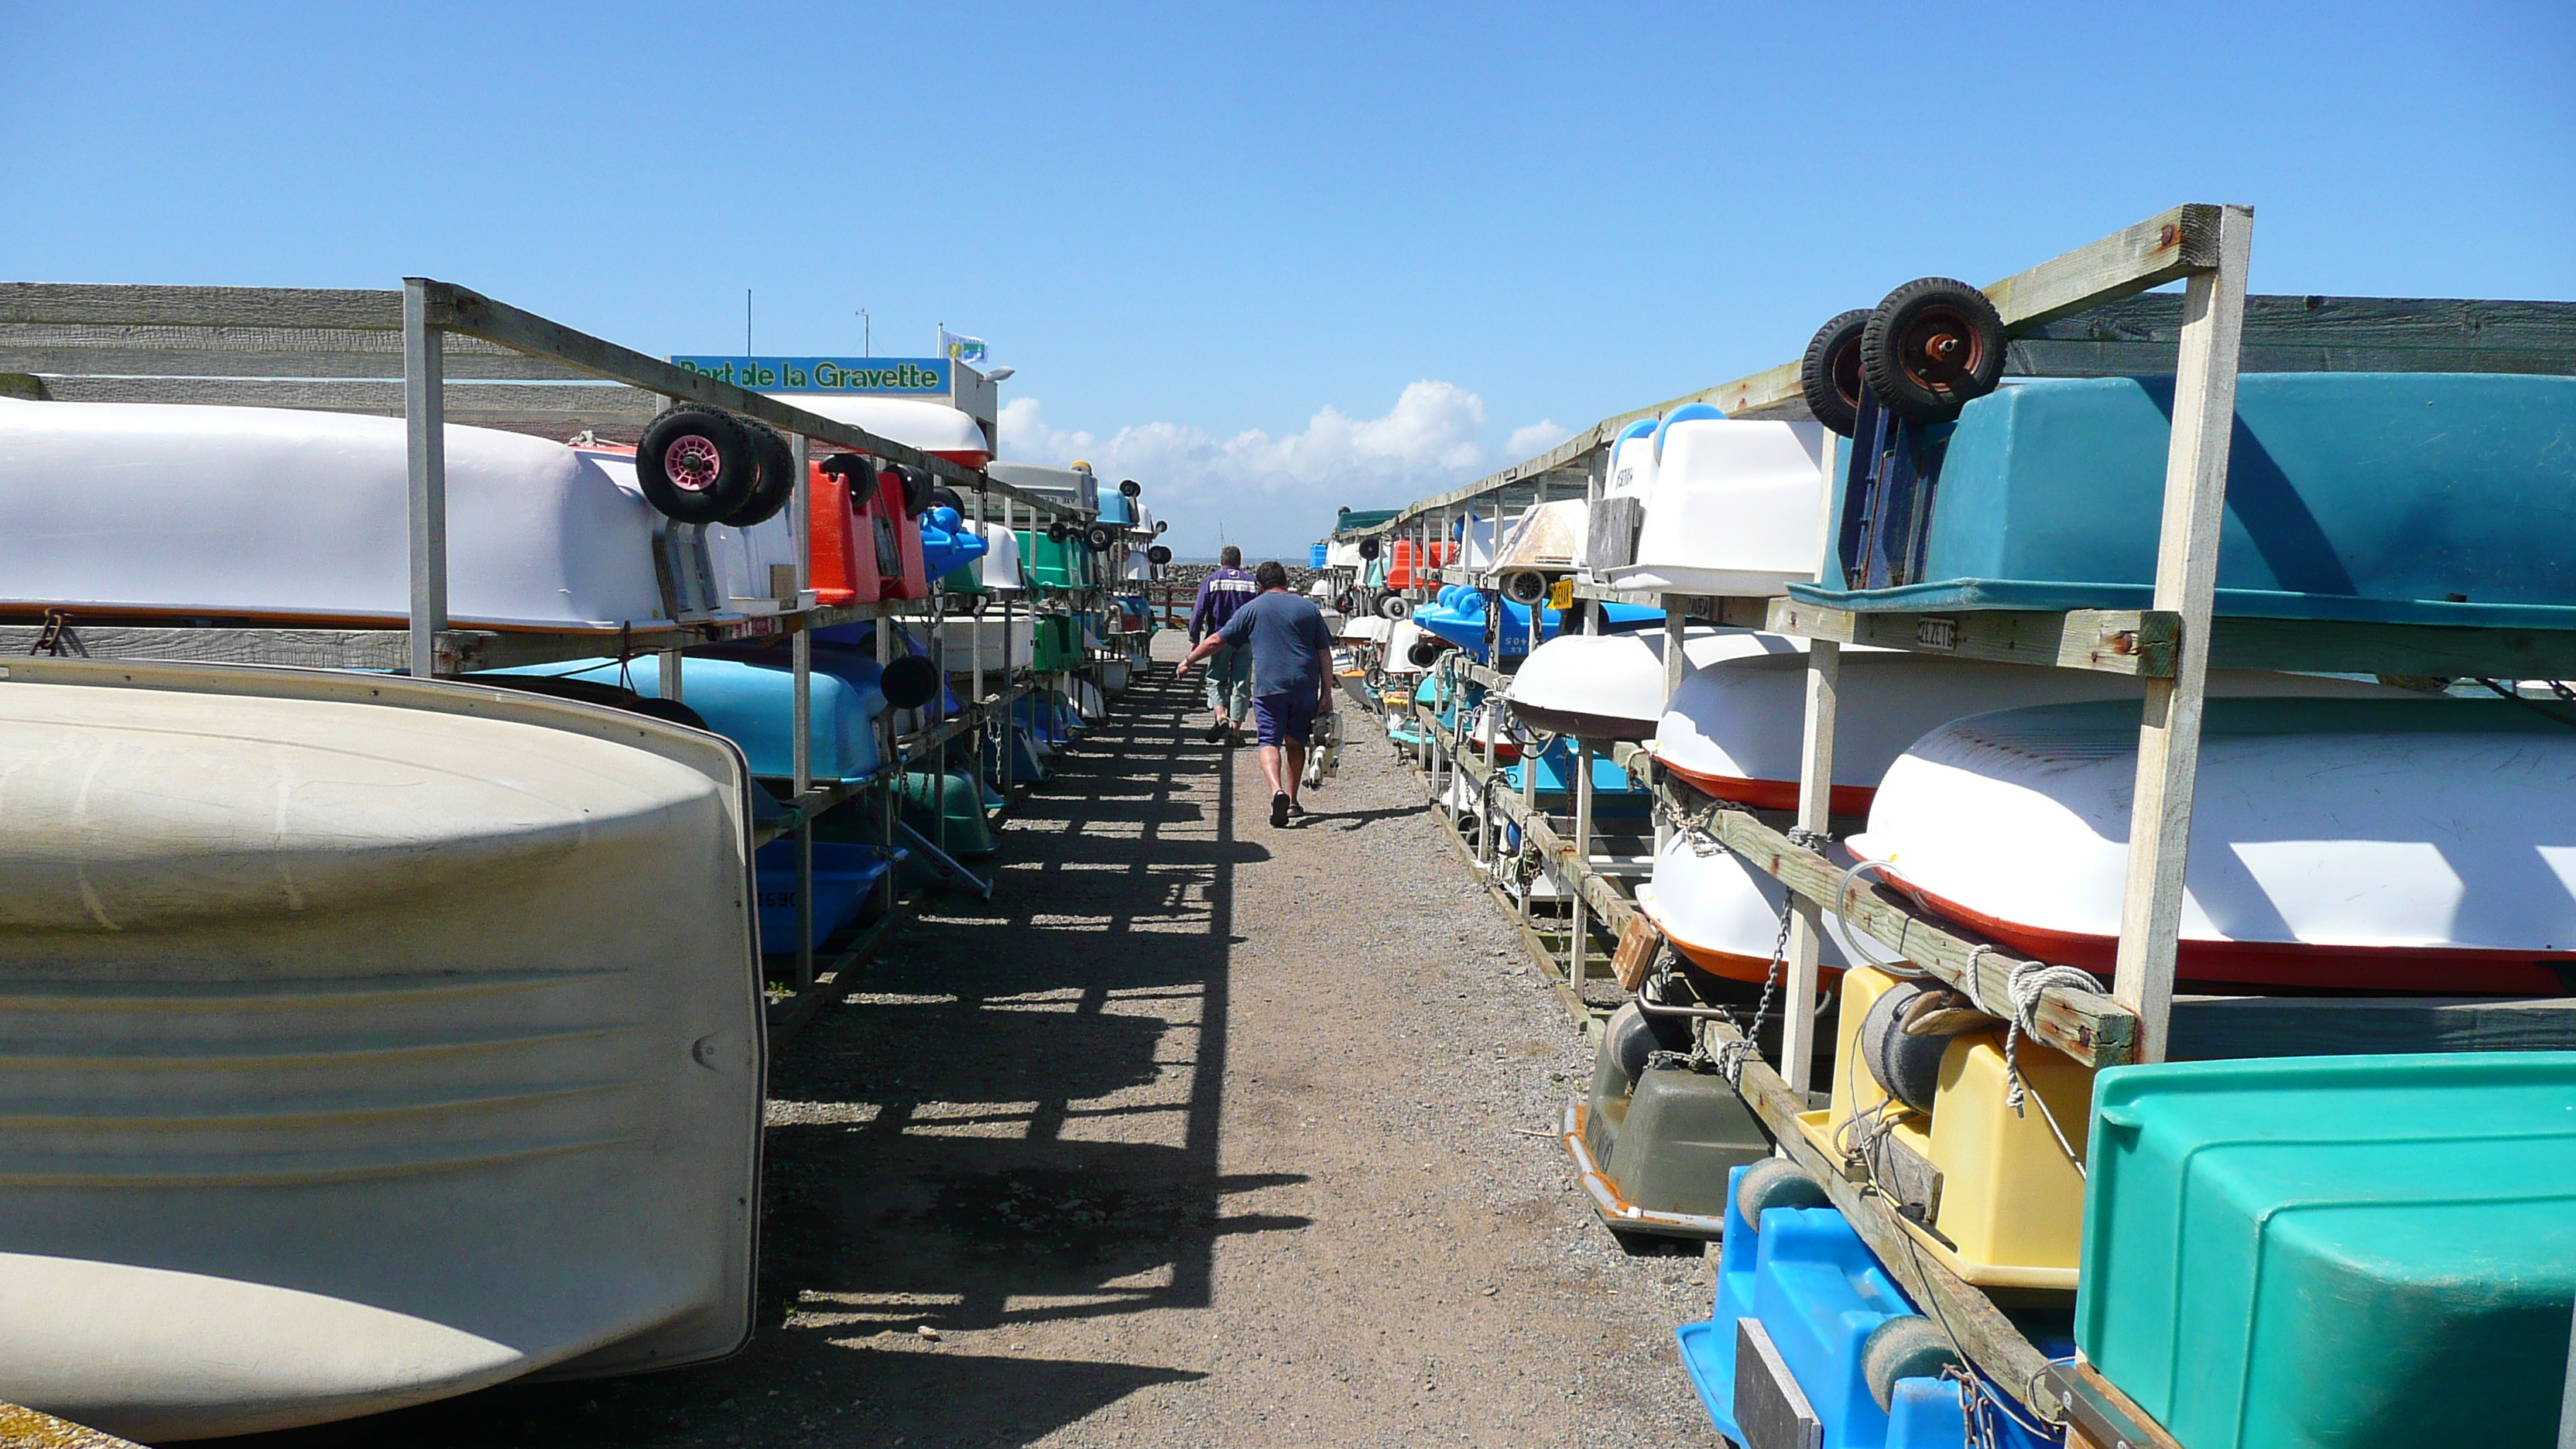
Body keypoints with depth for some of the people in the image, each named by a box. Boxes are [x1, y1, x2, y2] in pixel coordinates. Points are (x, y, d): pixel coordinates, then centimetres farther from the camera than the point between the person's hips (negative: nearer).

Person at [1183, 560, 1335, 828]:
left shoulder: (1252, 609, 6)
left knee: (1269, 742, -3)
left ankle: (1277, 790, -28)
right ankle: (1292, 802, 20)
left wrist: (1189, 660, 22)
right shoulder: (1308, 607, 12)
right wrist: (1327, 693, 9)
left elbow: (1217, 641, 8)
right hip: (1306, 685, 3)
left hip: (1269, 686, -2)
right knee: (1295, 742, 16)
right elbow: (1325, 653, 8)